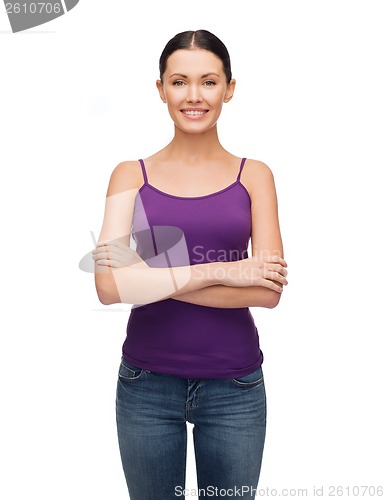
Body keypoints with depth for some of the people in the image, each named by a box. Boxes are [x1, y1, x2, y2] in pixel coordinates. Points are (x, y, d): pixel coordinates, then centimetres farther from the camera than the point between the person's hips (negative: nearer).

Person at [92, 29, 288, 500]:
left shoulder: (255, 176, 0)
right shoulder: (131, 175, -1)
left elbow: (269, 290, -12)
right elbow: (109, 285, -14)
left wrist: (151, 276, -15)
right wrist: (216, 271, -18)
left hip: (234, 386, 0)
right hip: (147, 383, 0)